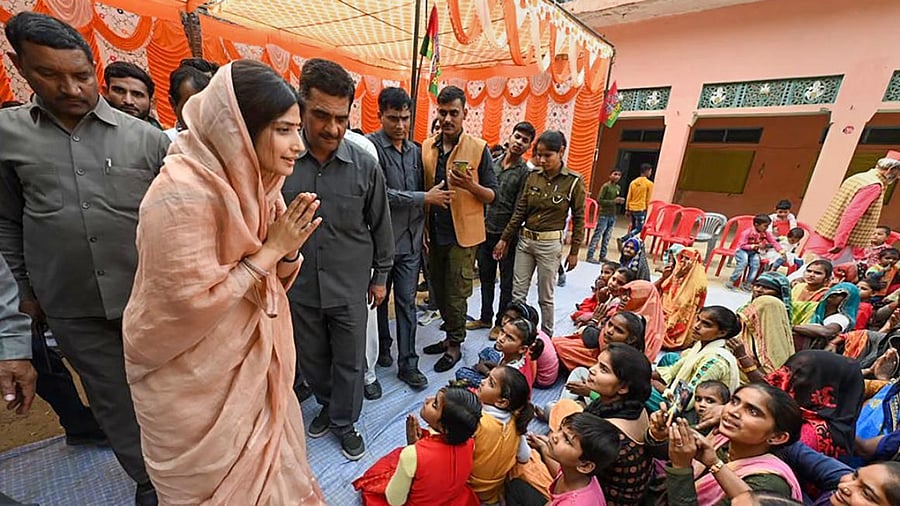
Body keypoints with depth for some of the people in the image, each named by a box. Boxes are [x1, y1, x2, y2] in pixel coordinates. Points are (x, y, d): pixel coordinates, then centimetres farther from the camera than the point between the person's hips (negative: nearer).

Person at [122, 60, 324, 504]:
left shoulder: (252, 181, -1)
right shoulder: (183, 193, -26)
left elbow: (272, 281, 3)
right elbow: (192, 306, -25)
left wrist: (288, 250, -17)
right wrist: (270, 250, -24)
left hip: (252, 366, 6)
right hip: (196, 386, -6)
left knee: (270, 467, 22)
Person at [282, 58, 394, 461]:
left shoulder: (365, 164, -8)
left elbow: (380, 225, 1)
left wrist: (380, 276, 4)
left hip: (351, 285, -1)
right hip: (299, 286, 2)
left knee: (350, 362, 14)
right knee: (312, 359, 22)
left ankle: (344, 422, 39)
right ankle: (328, 405, 51)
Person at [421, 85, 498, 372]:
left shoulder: (479, 148, -5)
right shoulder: (426, 148, 6)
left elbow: (492, 195, -4)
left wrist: (471, 186, -24)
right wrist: (423, 228, 5)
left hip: (462, 234, -4)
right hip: (434, 233, 5)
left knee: (456, 294, 3)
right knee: (439, 291, 15)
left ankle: (455, 345, 23)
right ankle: (450, 336, 34)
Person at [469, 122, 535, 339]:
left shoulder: (526, 172, -7)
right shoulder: (493, 162, 8)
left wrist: (508, 237, -15)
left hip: (507, 234, -5)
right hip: (485, 231, 5)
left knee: (507, 282, 9)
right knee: (486, 277, 16)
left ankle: (501, 323, 25)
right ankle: (485, 317, 33)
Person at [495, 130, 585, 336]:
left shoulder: (574, 182, -8)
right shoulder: (532, 176, 2)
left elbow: (579, 219, -2)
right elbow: (519, 211, 5)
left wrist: (574, 252, -1)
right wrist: (504, 239, 4)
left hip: (550, 244, -3)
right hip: (524, 240, 4)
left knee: (545, 297, 8)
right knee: (517, 294, 9)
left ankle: (547, 337, 28)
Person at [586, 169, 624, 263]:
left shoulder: (618, 188, 13)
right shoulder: (606, 186, -8)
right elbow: (599, 200, -15)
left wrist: (619, 201, 3)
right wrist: (613, 201, -18)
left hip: (612, 216, 7)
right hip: (604, 215, -7)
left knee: (607, 237, 10)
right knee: (597, 235, -6)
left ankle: (602, 256, 18)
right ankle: (590, 256, -4)